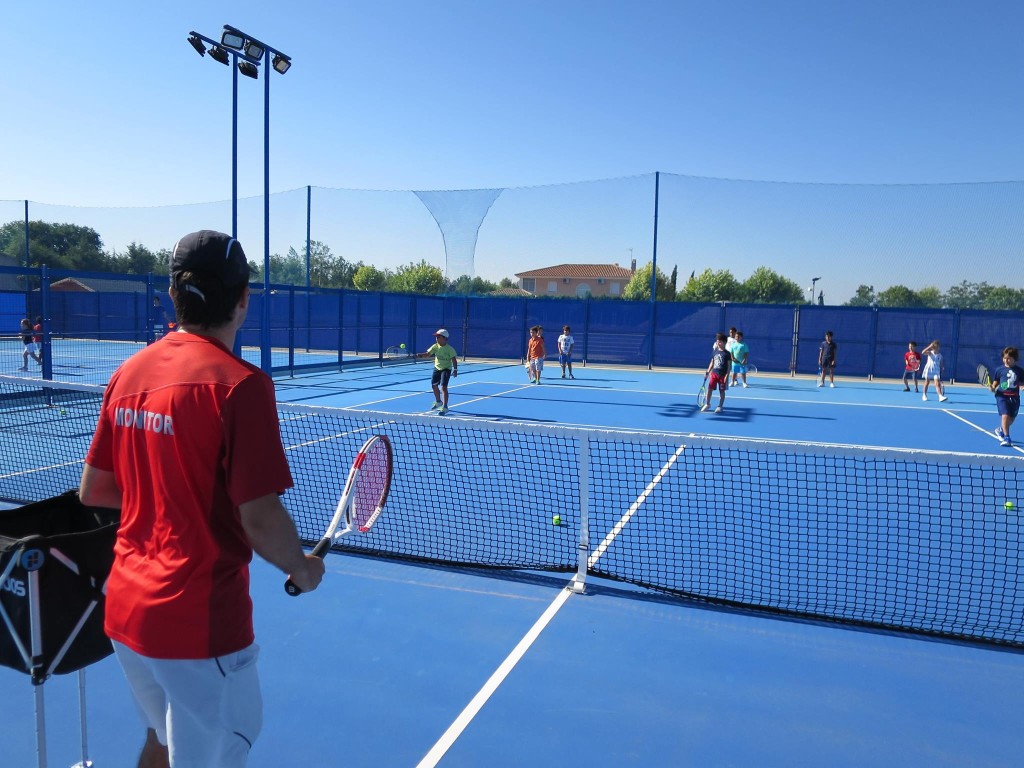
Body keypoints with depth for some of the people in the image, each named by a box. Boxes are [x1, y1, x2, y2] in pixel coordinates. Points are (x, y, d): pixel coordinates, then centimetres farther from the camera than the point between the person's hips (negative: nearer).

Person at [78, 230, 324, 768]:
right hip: (200, 622, -7)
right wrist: (302, 568, -5)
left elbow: (93, 491, 9)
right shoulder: (239, 383, -20)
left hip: (126, 607, 7)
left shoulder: (129, 371, 1)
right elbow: (260, 519, -23)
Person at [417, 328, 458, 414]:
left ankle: (445, 407, -9)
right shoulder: (435, 346, -4)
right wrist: (420, 355, -28)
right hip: (437, 368, 6)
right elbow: (428, 354, -9)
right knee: (434, 385, 16)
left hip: (446, 369, -6)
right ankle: (438, 402, 42)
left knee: (443, 387, -16)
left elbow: (454, 359, -16)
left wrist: (455, 369, -23)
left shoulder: (449, 349, -17)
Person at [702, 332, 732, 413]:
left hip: (722, 375, -4)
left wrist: (727, 375, -13)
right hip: (714, 373, 4)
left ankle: (720, 406, 17)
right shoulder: (714, 352, 7)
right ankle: (707, 404, 19)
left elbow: (729, 365, -7)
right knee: (709, 389, 3)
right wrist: (708, 371, 8)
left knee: (722, 391, 6)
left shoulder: (727, 353, -7)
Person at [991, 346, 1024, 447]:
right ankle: (1006, 438, -12)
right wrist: (993, 388, -16)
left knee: (1012, 418, 13)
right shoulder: (999, 370, 0)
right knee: (1005, 416, -17)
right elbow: (995, 382, 5)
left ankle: (1000, 430, 43)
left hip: (1014, 397, 3)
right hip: (1002, 396, -3)